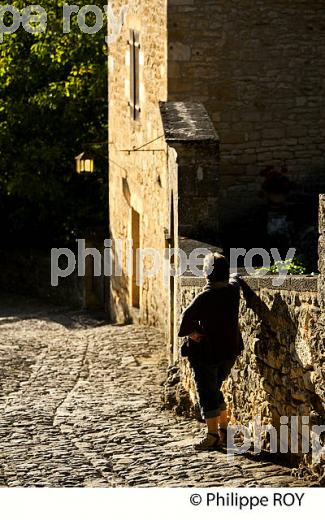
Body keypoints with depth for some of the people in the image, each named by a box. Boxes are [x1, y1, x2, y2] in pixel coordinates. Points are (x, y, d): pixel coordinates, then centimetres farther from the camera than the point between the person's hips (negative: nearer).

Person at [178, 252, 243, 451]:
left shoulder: (205, 297, -21)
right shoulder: (233, 290, -2)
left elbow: (188, 316, -30)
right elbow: (235, 278, 22)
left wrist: (191, 332, -13)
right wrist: (232, 276, 43)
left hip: (206, 352, -6)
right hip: (230, 350, 6)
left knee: (207, 392, 2)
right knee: (215, 390, 21)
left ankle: (213, 436, 3)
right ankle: (224, 430, 21)